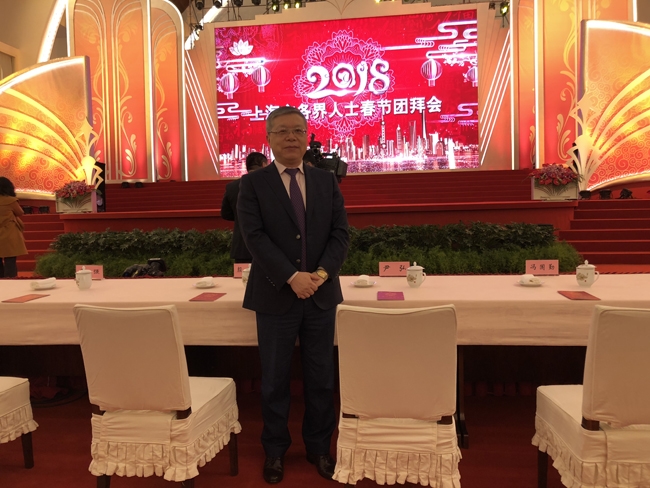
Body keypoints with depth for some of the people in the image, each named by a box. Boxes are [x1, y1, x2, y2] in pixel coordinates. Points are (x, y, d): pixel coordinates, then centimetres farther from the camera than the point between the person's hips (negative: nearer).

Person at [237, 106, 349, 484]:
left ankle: (319, 448, 31)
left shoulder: (327, 181, 8)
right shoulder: (252, 184, -1)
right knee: (275, 381, 11)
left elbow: (341, 232, 1)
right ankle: (275, 451, 30)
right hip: (275, 296, -2)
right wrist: (292, 277, -20)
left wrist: (322, 273, -14)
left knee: (322, 378, 12)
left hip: (321, 295, 3)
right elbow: (255, 237, -12)